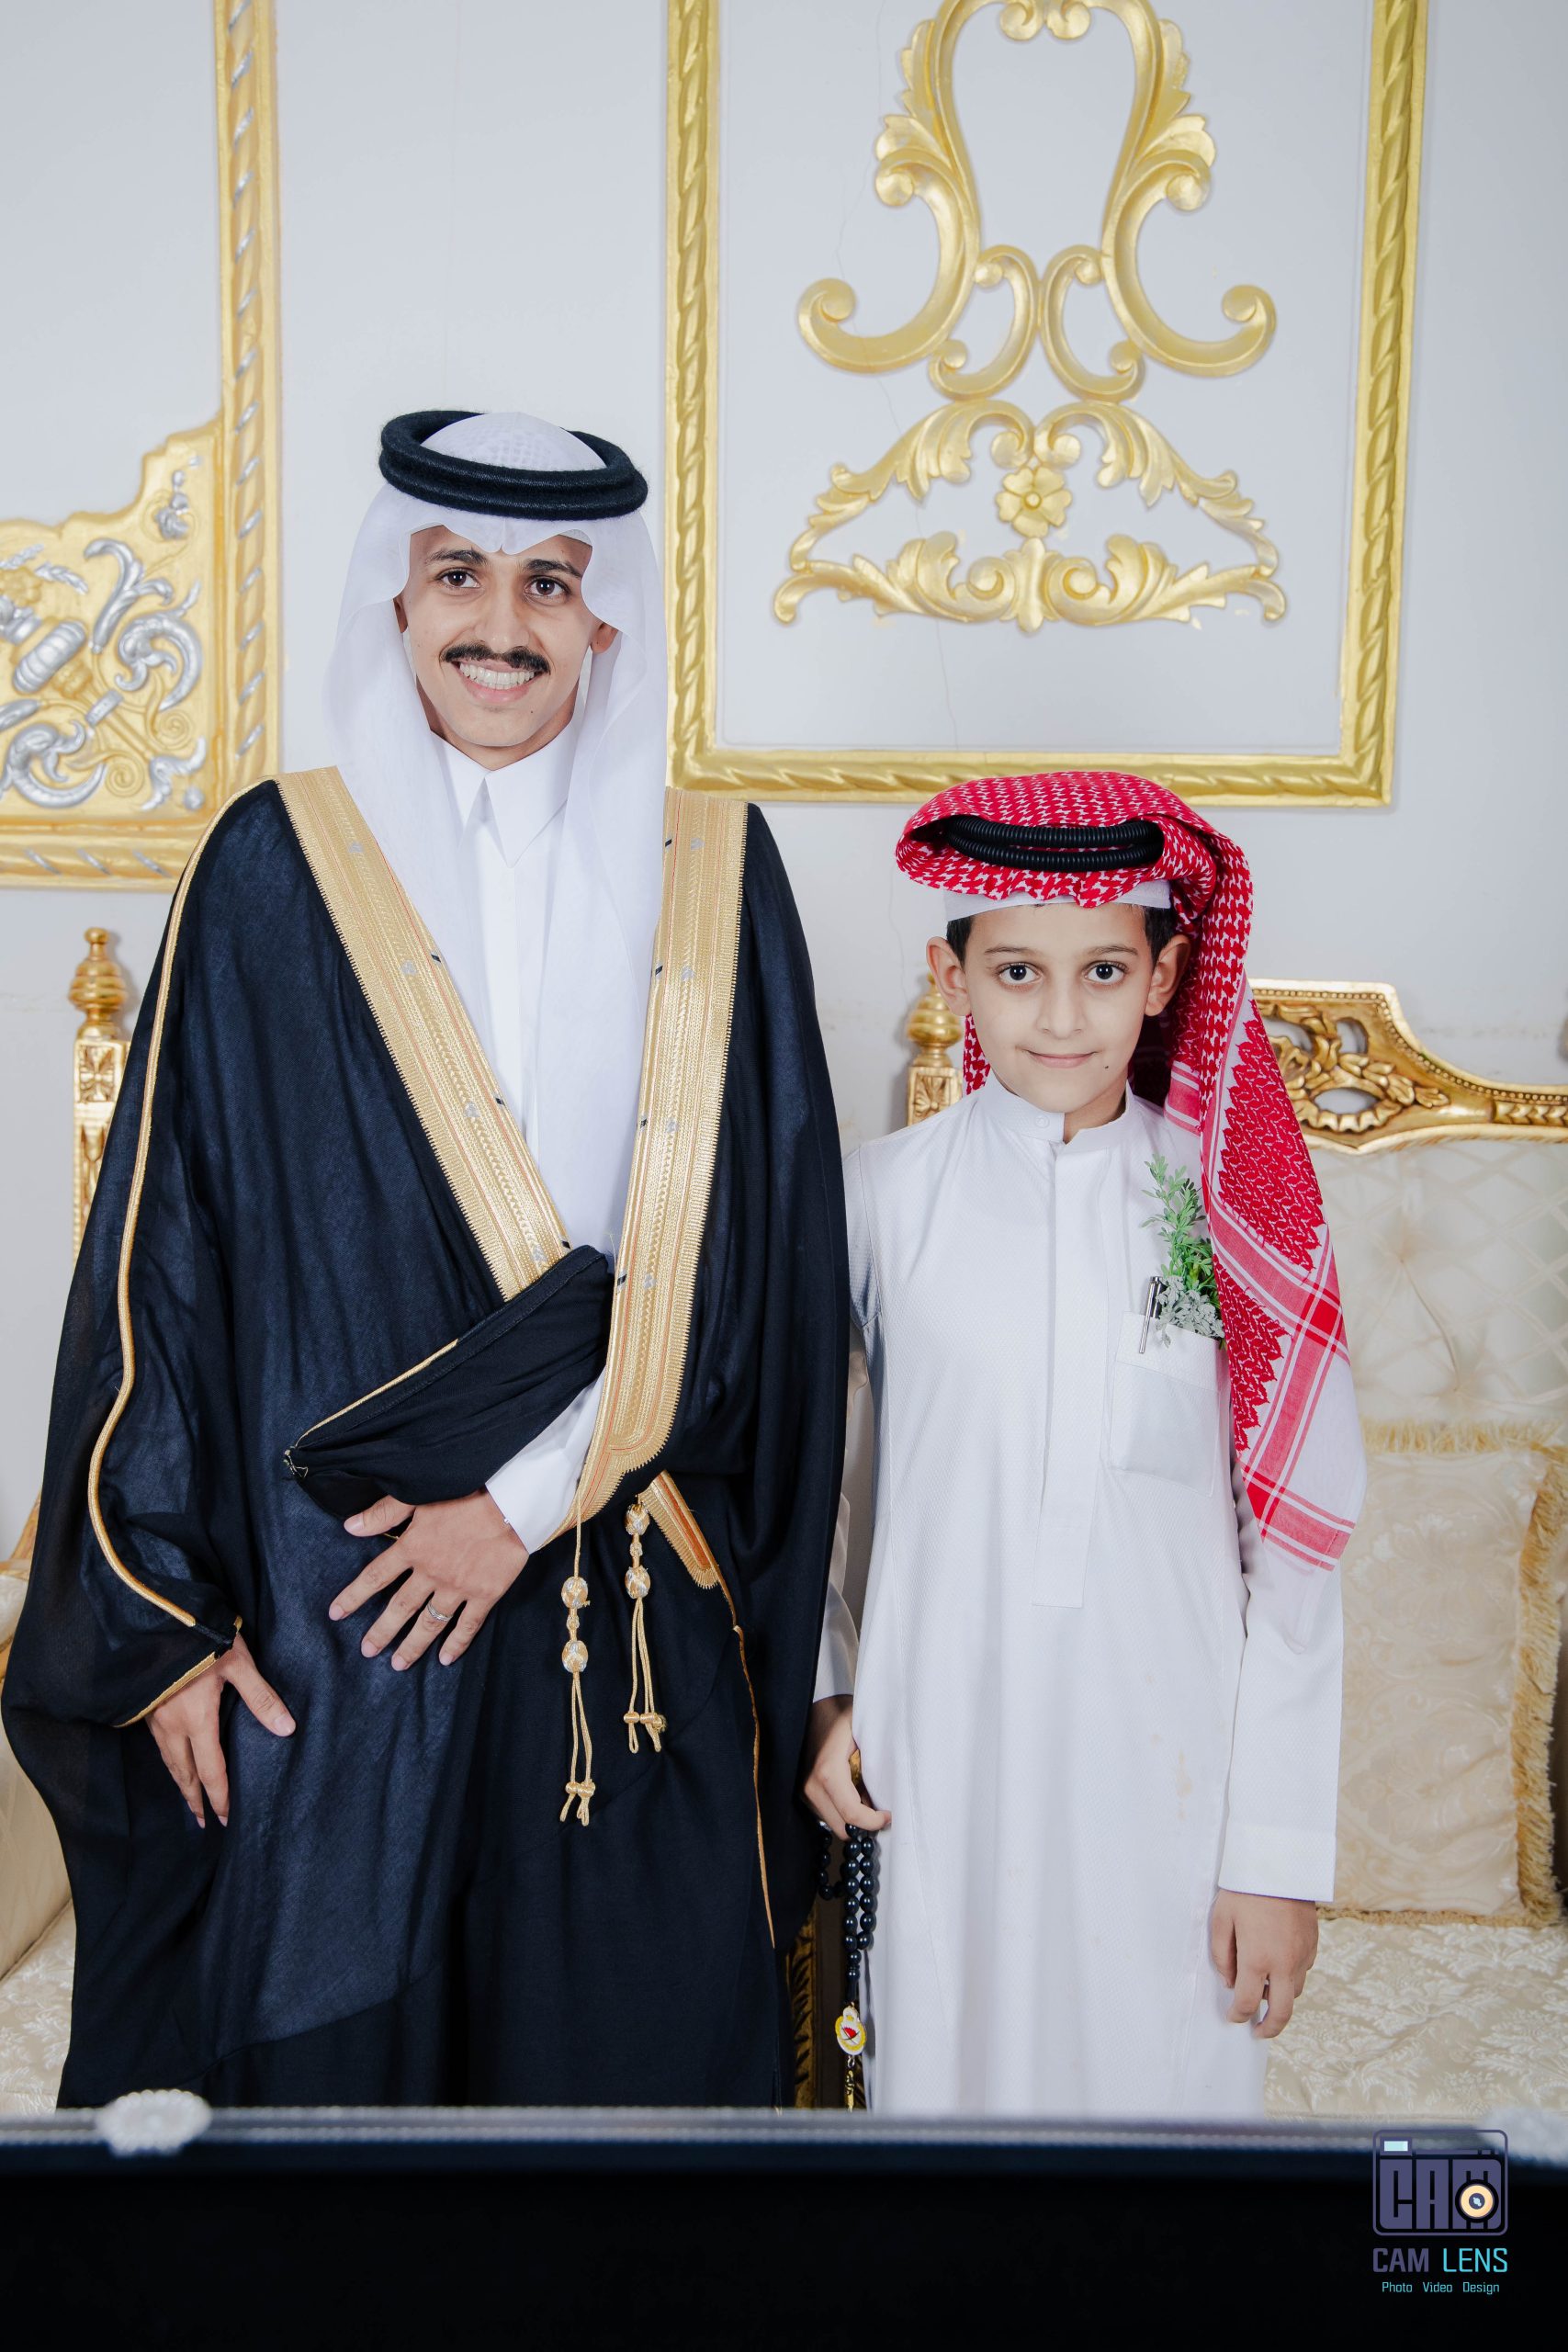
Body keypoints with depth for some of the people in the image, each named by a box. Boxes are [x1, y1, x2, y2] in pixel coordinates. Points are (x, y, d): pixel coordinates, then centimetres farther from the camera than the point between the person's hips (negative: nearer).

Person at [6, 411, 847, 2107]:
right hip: (324, 1613, -1)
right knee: (321, 2044, 10)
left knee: (635, 2048, 13)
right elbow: (165, 1252, -1)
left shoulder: (708, 876, 2)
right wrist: (162, 1615, -4)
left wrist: (535, 1492, -11)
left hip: (630, 1637, 1)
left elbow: (756, 1249, -3)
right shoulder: (276, 869, -1)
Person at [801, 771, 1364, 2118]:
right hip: (944, 1768, 0)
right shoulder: (888, 1194, -4)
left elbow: (1295, 1546, -2)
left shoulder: (1234, 1210, -4)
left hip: (1174, 1779, 0)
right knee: (952, 2069, 12)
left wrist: (1281, 1849, -3)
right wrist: (820, 1683, 2)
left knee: (1166, 2074, 11)